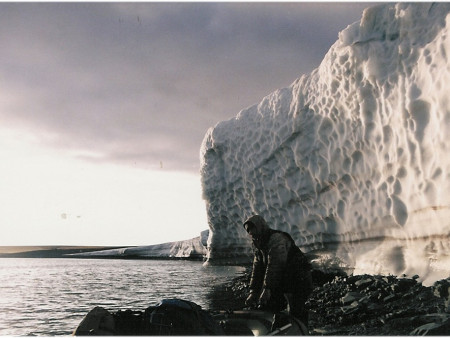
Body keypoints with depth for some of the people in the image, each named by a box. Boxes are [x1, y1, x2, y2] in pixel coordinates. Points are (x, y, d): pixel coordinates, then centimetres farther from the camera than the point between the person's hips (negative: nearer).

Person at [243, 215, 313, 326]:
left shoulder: (276, 238, -18)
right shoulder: (259, 246, 12)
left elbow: (275, 265, -28)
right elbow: (257, 270, 9)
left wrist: (267, 289, -32)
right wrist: (253, 292, -1)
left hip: (298, 281, -9)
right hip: (282, 284, 9)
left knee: (295, 313, -17)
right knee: (264, 309, 8)